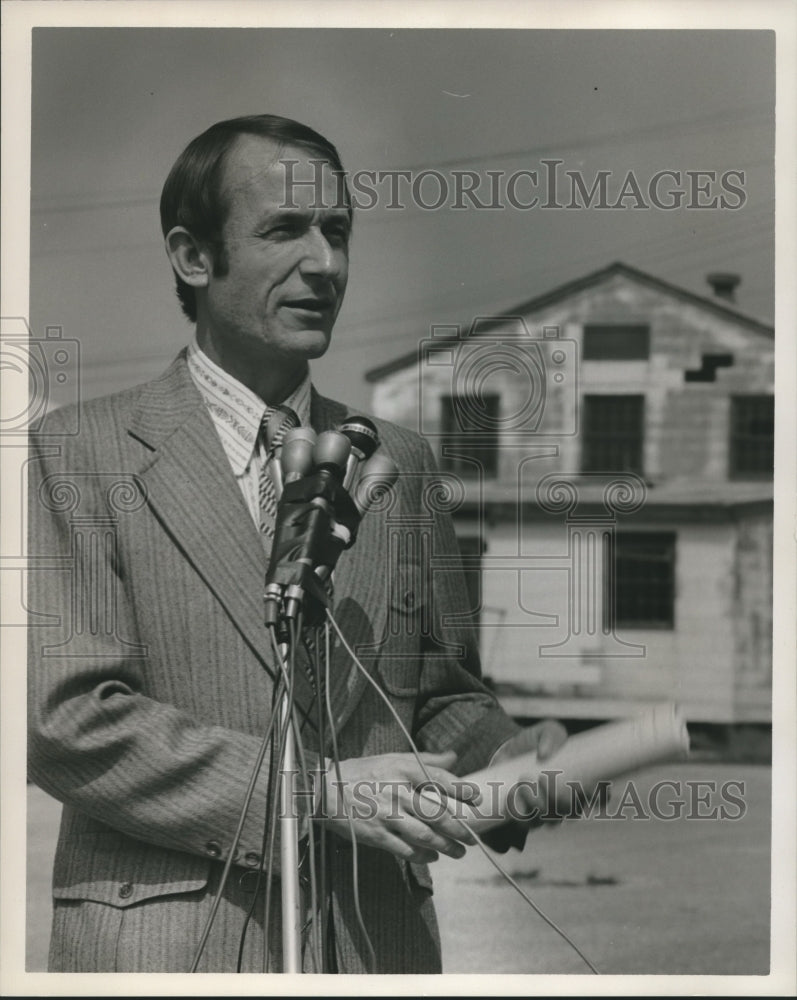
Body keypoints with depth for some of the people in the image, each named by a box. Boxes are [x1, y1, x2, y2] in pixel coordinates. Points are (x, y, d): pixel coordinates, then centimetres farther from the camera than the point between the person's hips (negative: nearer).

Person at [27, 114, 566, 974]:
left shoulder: (399, 463, 13)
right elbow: (66, 718, -11)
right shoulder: (78, 458, -3)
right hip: (172, 948, -4)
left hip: (380, 939, 4)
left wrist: (498, 758, -5)